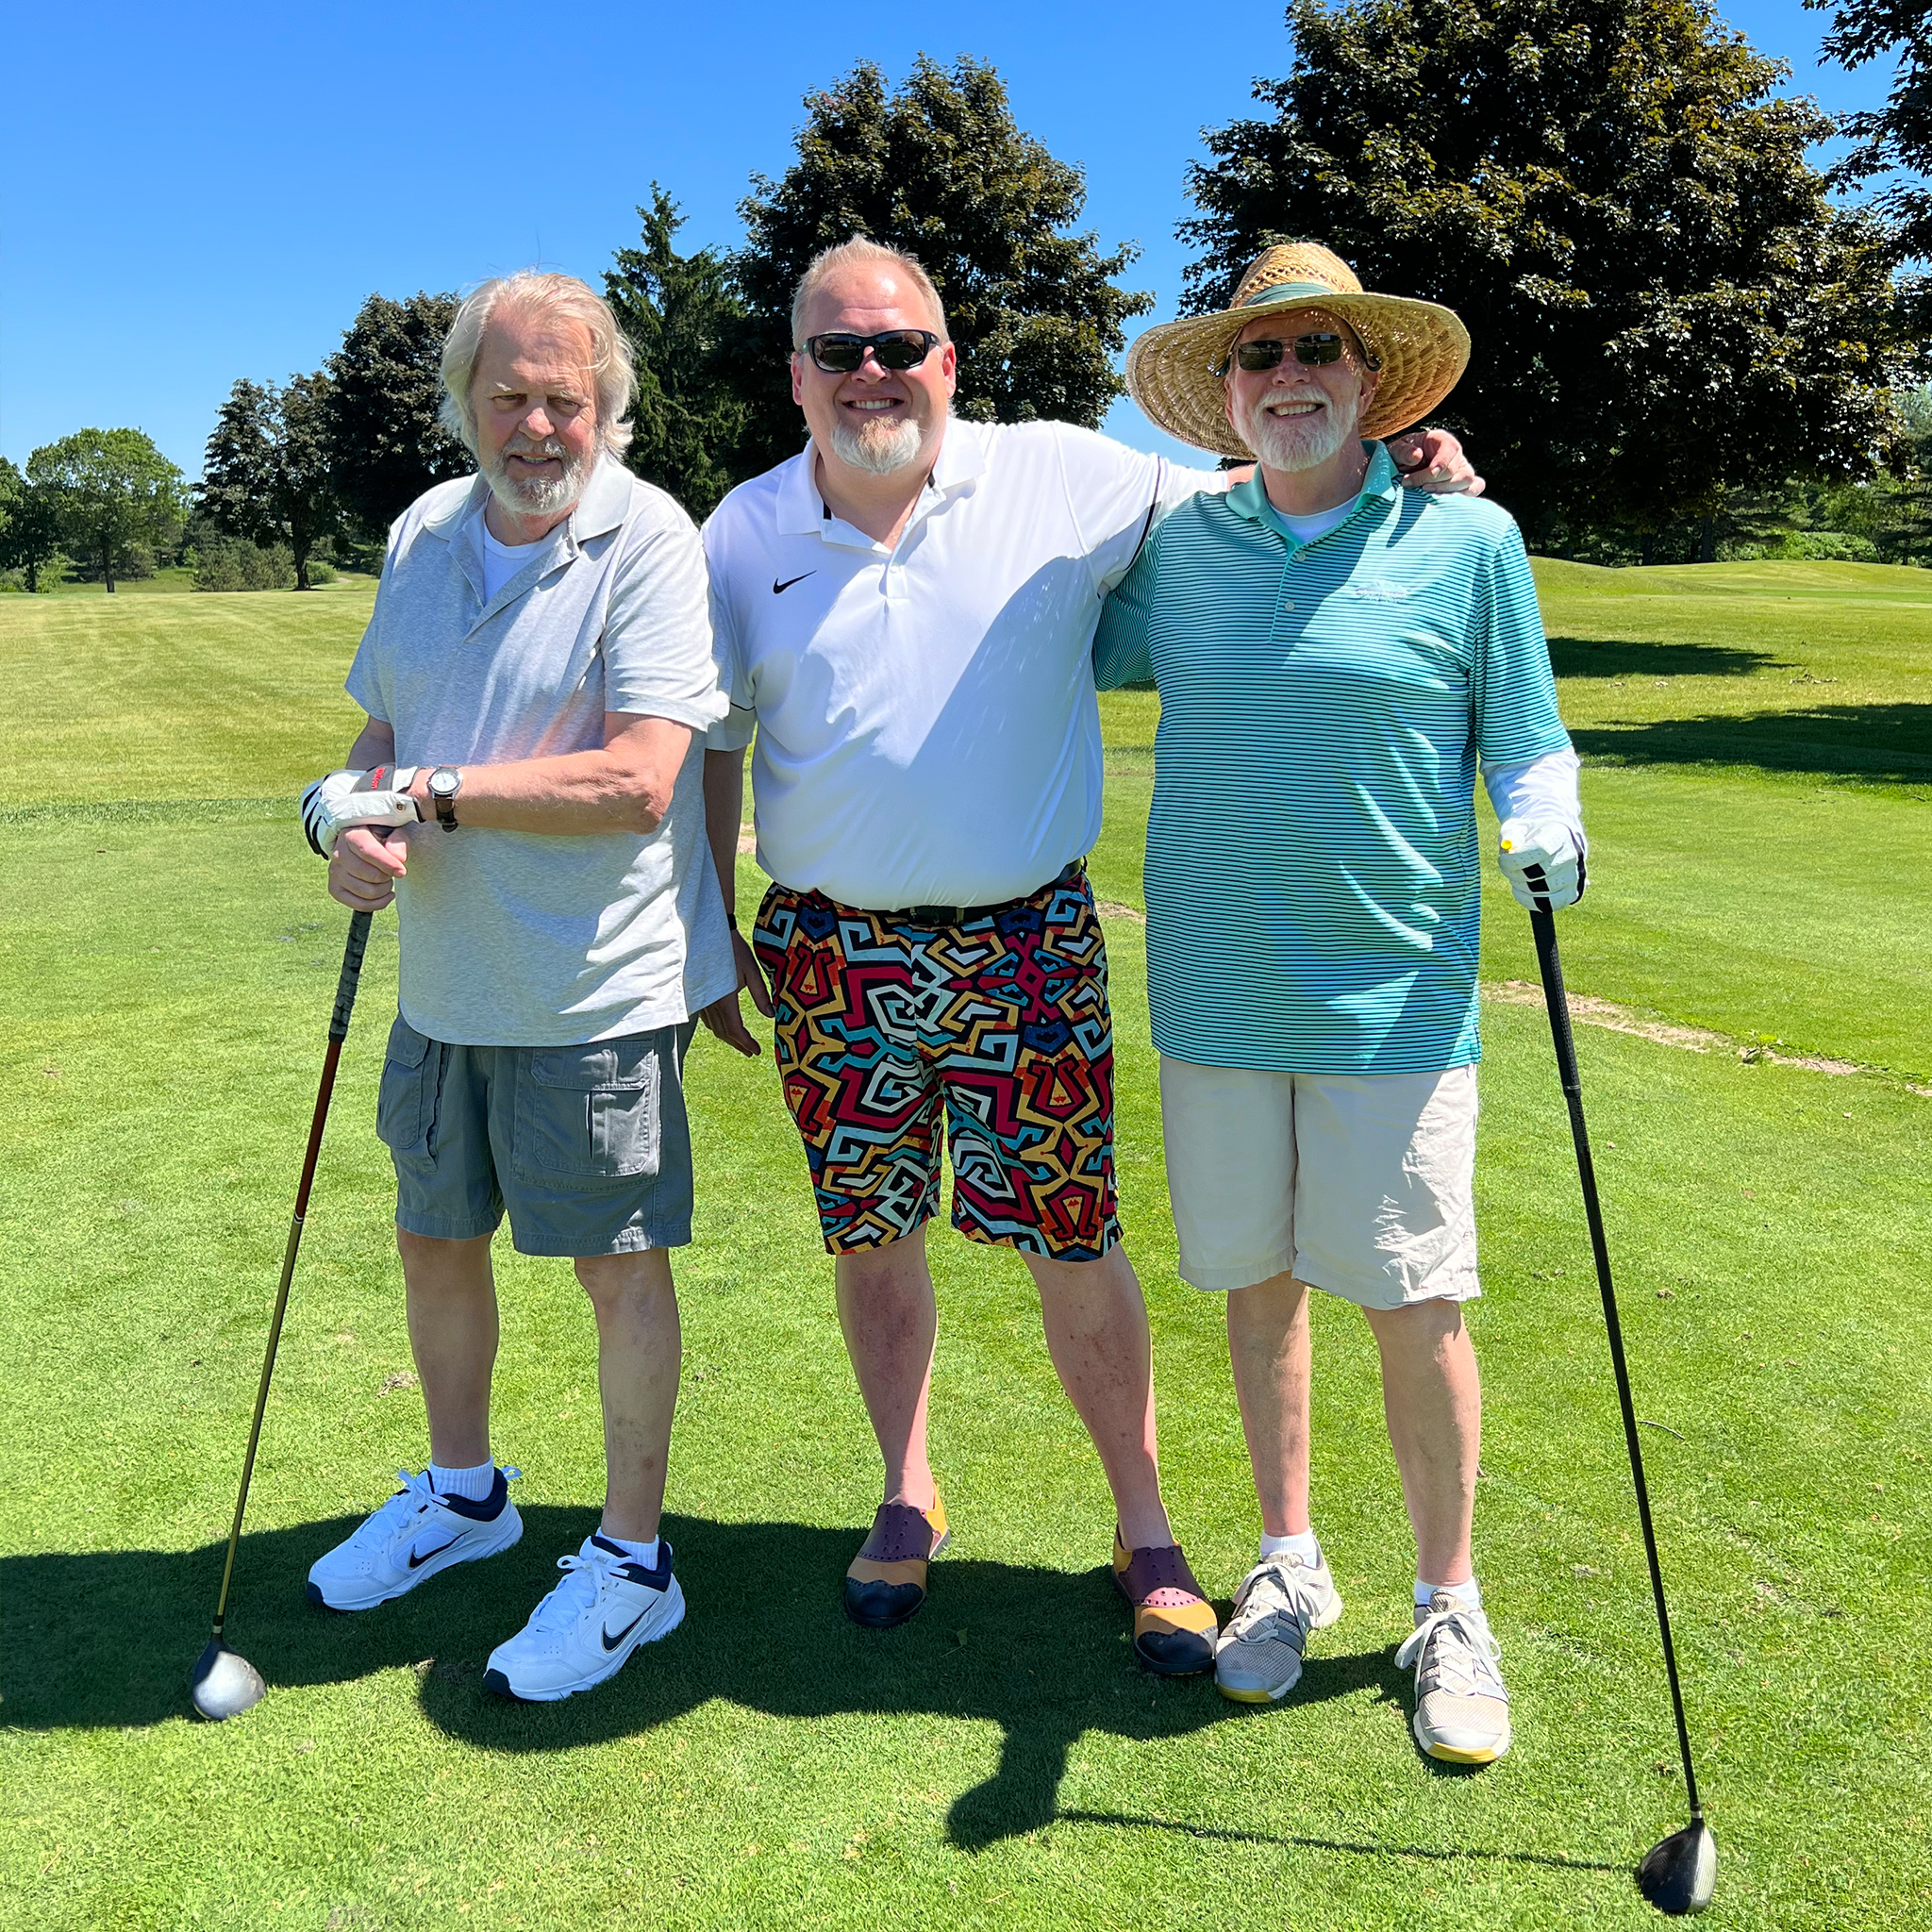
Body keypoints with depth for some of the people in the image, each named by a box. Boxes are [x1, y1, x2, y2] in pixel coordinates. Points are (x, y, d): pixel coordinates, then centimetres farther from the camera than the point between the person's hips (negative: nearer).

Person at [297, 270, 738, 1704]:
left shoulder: (648, 540, -14)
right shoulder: (422, 536, 8)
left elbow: (636, 781, -23)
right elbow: (383, 729, 16)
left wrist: (434, 795, -18)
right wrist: (360, 819, -7)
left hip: (597, 988, -7)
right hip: (446, 978, 7)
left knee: (620, 1262, 4)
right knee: (433, 1235, 19)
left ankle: (632, 1561, 23)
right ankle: (462, 1492, 43)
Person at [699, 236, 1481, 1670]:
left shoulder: (1060, 479, -1)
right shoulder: (745, 532, 5)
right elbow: (712, 741, 11)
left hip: (1028, 944, -2)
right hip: (831, 953, 2)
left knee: (1075, 1245, 3)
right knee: (871, 1238, 13)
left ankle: (1146, 1530, 23)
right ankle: (907, 1497, 35)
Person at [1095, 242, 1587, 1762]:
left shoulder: (1465, 540, 0)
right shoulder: (1178, 545, 7)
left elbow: (1525, 743, 4)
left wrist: (1546, 831, -15)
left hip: (1394, 994, -3)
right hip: (1217, 989, 3)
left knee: (1415, 1306, 1)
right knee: (1257, 1280, 13)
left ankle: (1449, 1609, 23)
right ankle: (1290, 1565, 33)